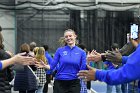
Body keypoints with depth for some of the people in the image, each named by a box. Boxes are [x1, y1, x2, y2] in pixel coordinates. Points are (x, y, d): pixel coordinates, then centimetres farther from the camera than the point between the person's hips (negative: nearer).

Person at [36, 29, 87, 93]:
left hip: (74, 83, 0)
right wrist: (44, 66, -19)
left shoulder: (81, 52, 2)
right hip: (59, 83, 0)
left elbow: (83, 70, -3)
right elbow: (52, 66, 0)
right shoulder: (60, 50, 2)